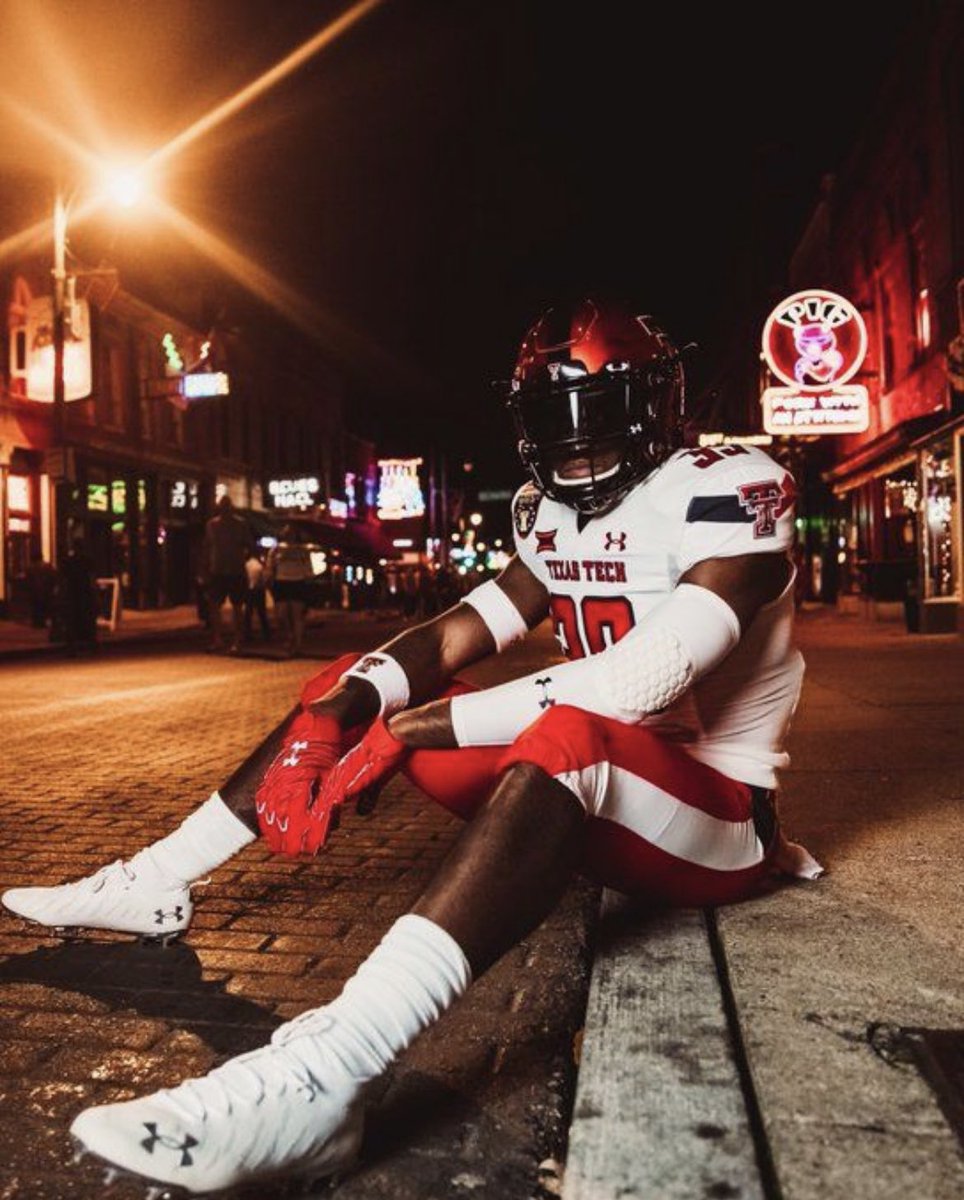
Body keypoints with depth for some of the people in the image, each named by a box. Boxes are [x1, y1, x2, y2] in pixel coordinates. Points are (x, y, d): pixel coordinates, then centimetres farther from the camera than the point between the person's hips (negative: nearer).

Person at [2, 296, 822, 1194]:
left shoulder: (730, 494, -15)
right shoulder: (557, 515, 7)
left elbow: (640, 683, -29)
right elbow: (455, 634, 0)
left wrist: (404, 733, -28)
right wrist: (339, 710, -21)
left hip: (714, 811, -6)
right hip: (598, 799, 7)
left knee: (572, 737, -40)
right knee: (358, 697, -1)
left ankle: (322, 1078, -51)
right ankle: (154, 884, 7)